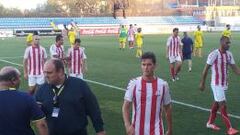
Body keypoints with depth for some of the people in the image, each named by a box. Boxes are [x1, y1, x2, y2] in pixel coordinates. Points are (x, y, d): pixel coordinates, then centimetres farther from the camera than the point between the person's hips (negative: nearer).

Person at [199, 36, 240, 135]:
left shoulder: (229, 54, 3)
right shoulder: (214, 54, -18)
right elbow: (206, 69, -12)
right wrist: (202, 83, -9)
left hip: (224, 83, 8)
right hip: (217, 84, -8)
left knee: (216, 103, 18)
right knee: (223, 105, -6)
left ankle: (210, 123, 33)